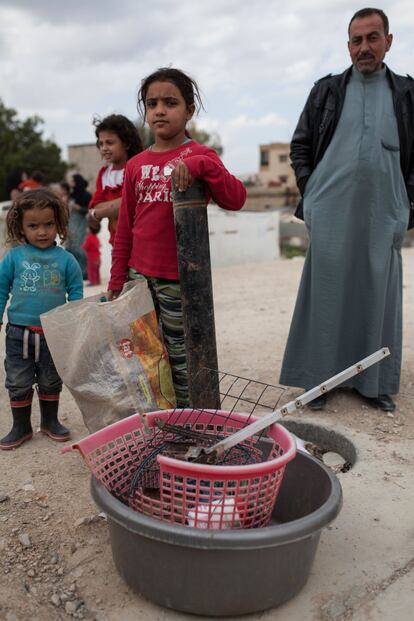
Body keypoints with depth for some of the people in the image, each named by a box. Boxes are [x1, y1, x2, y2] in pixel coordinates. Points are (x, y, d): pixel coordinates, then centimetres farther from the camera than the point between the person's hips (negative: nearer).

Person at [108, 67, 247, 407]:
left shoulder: (198, 156, -4)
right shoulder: (136, 165, 9)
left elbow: (236, 199, -19)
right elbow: (125, 228, 12)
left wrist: (200, 164, -32)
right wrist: (117, 280, 13)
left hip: (178, 277, -5)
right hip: (139, 274, 5)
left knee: (179, 354, 6)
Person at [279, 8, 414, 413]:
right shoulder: (327, 90, 11)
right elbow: (300, 145, 12)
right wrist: (309, 190, 3)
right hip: (332, 213, -1)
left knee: (378, 295, 3)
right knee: (326, 293, 0)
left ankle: (373, 381, 12)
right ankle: (319, 375, 7)